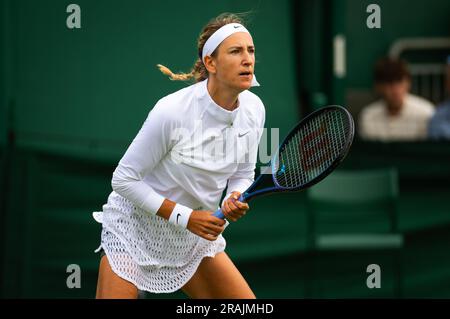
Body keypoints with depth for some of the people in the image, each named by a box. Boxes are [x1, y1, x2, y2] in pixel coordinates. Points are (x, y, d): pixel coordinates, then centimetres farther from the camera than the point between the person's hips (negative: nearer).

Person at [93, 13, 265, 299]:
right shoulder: (172, 111, -27)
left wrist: (236, 200, -16)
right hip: (137, 229, -6)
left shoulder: (254, 109, -9)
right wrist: (185, 217, -23)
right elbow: (124, 179, -20)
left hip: (196, 237, 6)